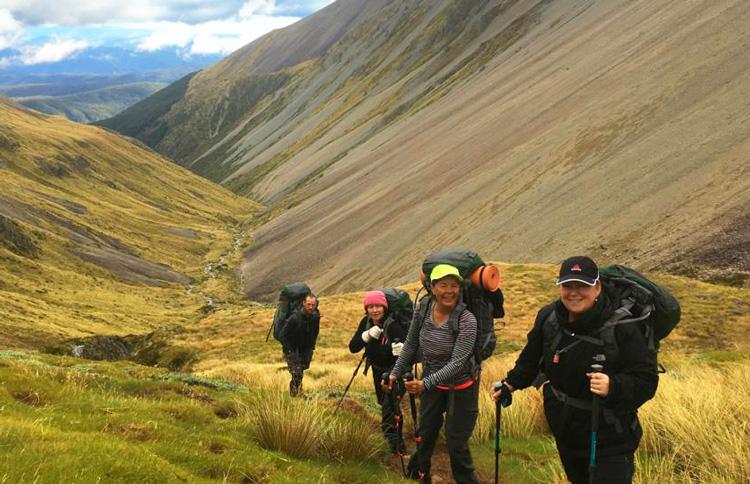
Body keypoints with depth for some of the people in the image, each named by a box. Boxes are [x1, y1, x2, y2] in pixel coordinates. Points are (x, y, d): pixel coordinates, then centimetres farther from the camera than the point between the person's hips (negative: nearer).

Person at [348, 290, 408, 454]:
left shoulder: (393, 325, -29)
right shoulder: (366, 322, -11)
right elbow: (353, 347, -16)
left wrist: (402, 348, -58)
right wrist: (367, 335, -32)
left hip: (395, 370, -7)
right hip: (378, 370, 7)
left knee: (389, 405, -20)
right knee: (383, 402, 23)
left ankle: (393, 439, -9)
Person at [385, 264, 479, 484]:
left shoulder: (466, 319, -27)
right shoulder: (423, 309, -12)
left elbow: (457, 362, -30)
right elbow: (410, 345, 2)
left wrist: (426, 383, -36)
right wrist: (395, 373, 2)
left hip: (460, 386, -4)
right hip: (432, 384, 5)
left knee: (456, 443, 0)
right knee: (425, 434, 19)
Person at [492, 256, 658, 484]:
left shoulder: (622, 328, -24)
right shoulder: (548, 317, -5)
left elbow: (646, 381, -23)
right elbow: (532, 357, 14)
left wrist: (613, 387, -39)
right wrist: (511, 384, 15)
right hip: (566, 432, 6)